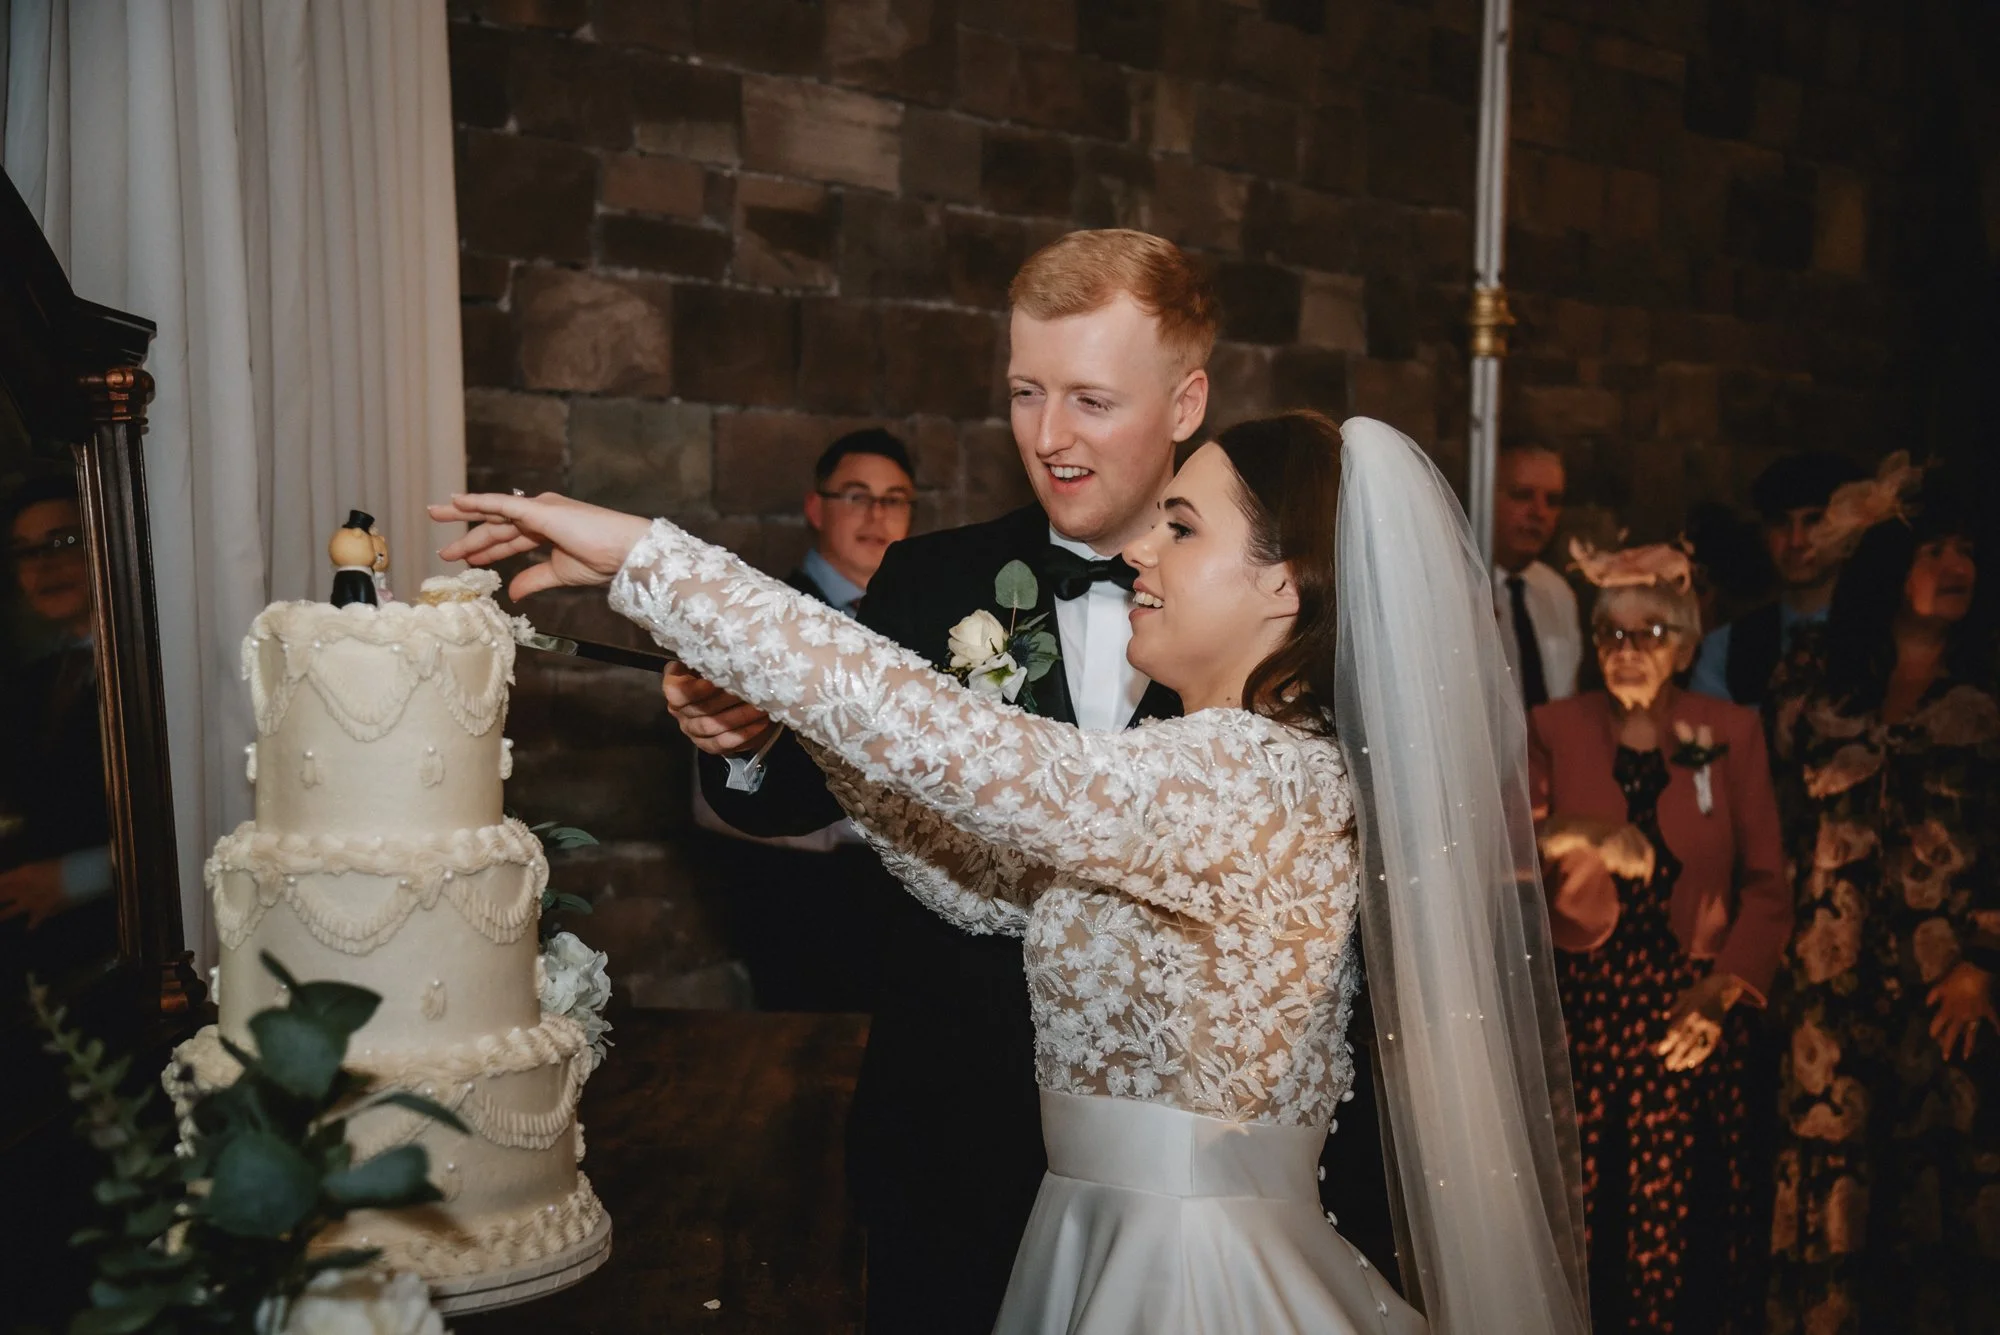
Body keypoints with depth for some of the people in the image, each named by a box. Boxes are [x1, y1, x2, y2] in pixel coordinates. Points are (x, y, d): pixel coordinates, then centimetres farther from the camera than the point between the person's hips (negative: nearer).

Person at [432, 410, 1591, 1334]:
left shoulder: (1248, 775, -23)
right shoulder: (1234, 768, 7)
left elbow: (938, 732, -30)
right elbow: (986, 884, 8)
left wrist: (641, 552, -25)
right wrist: (814, 713, 0)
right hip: (1116, 1239, 8)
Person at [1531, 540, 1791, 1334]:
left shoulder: (1733, 733, 5)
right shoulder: (1554, 729, 3)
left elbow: (1767, 884, 1)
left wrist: (1724, 987, -13)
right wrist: (1562, 836, -32)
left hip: (1692, 1005, 0)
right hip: (1582, 1002, 0)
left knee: (1681, 1217, 0)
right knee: (1578, 1214, -1)